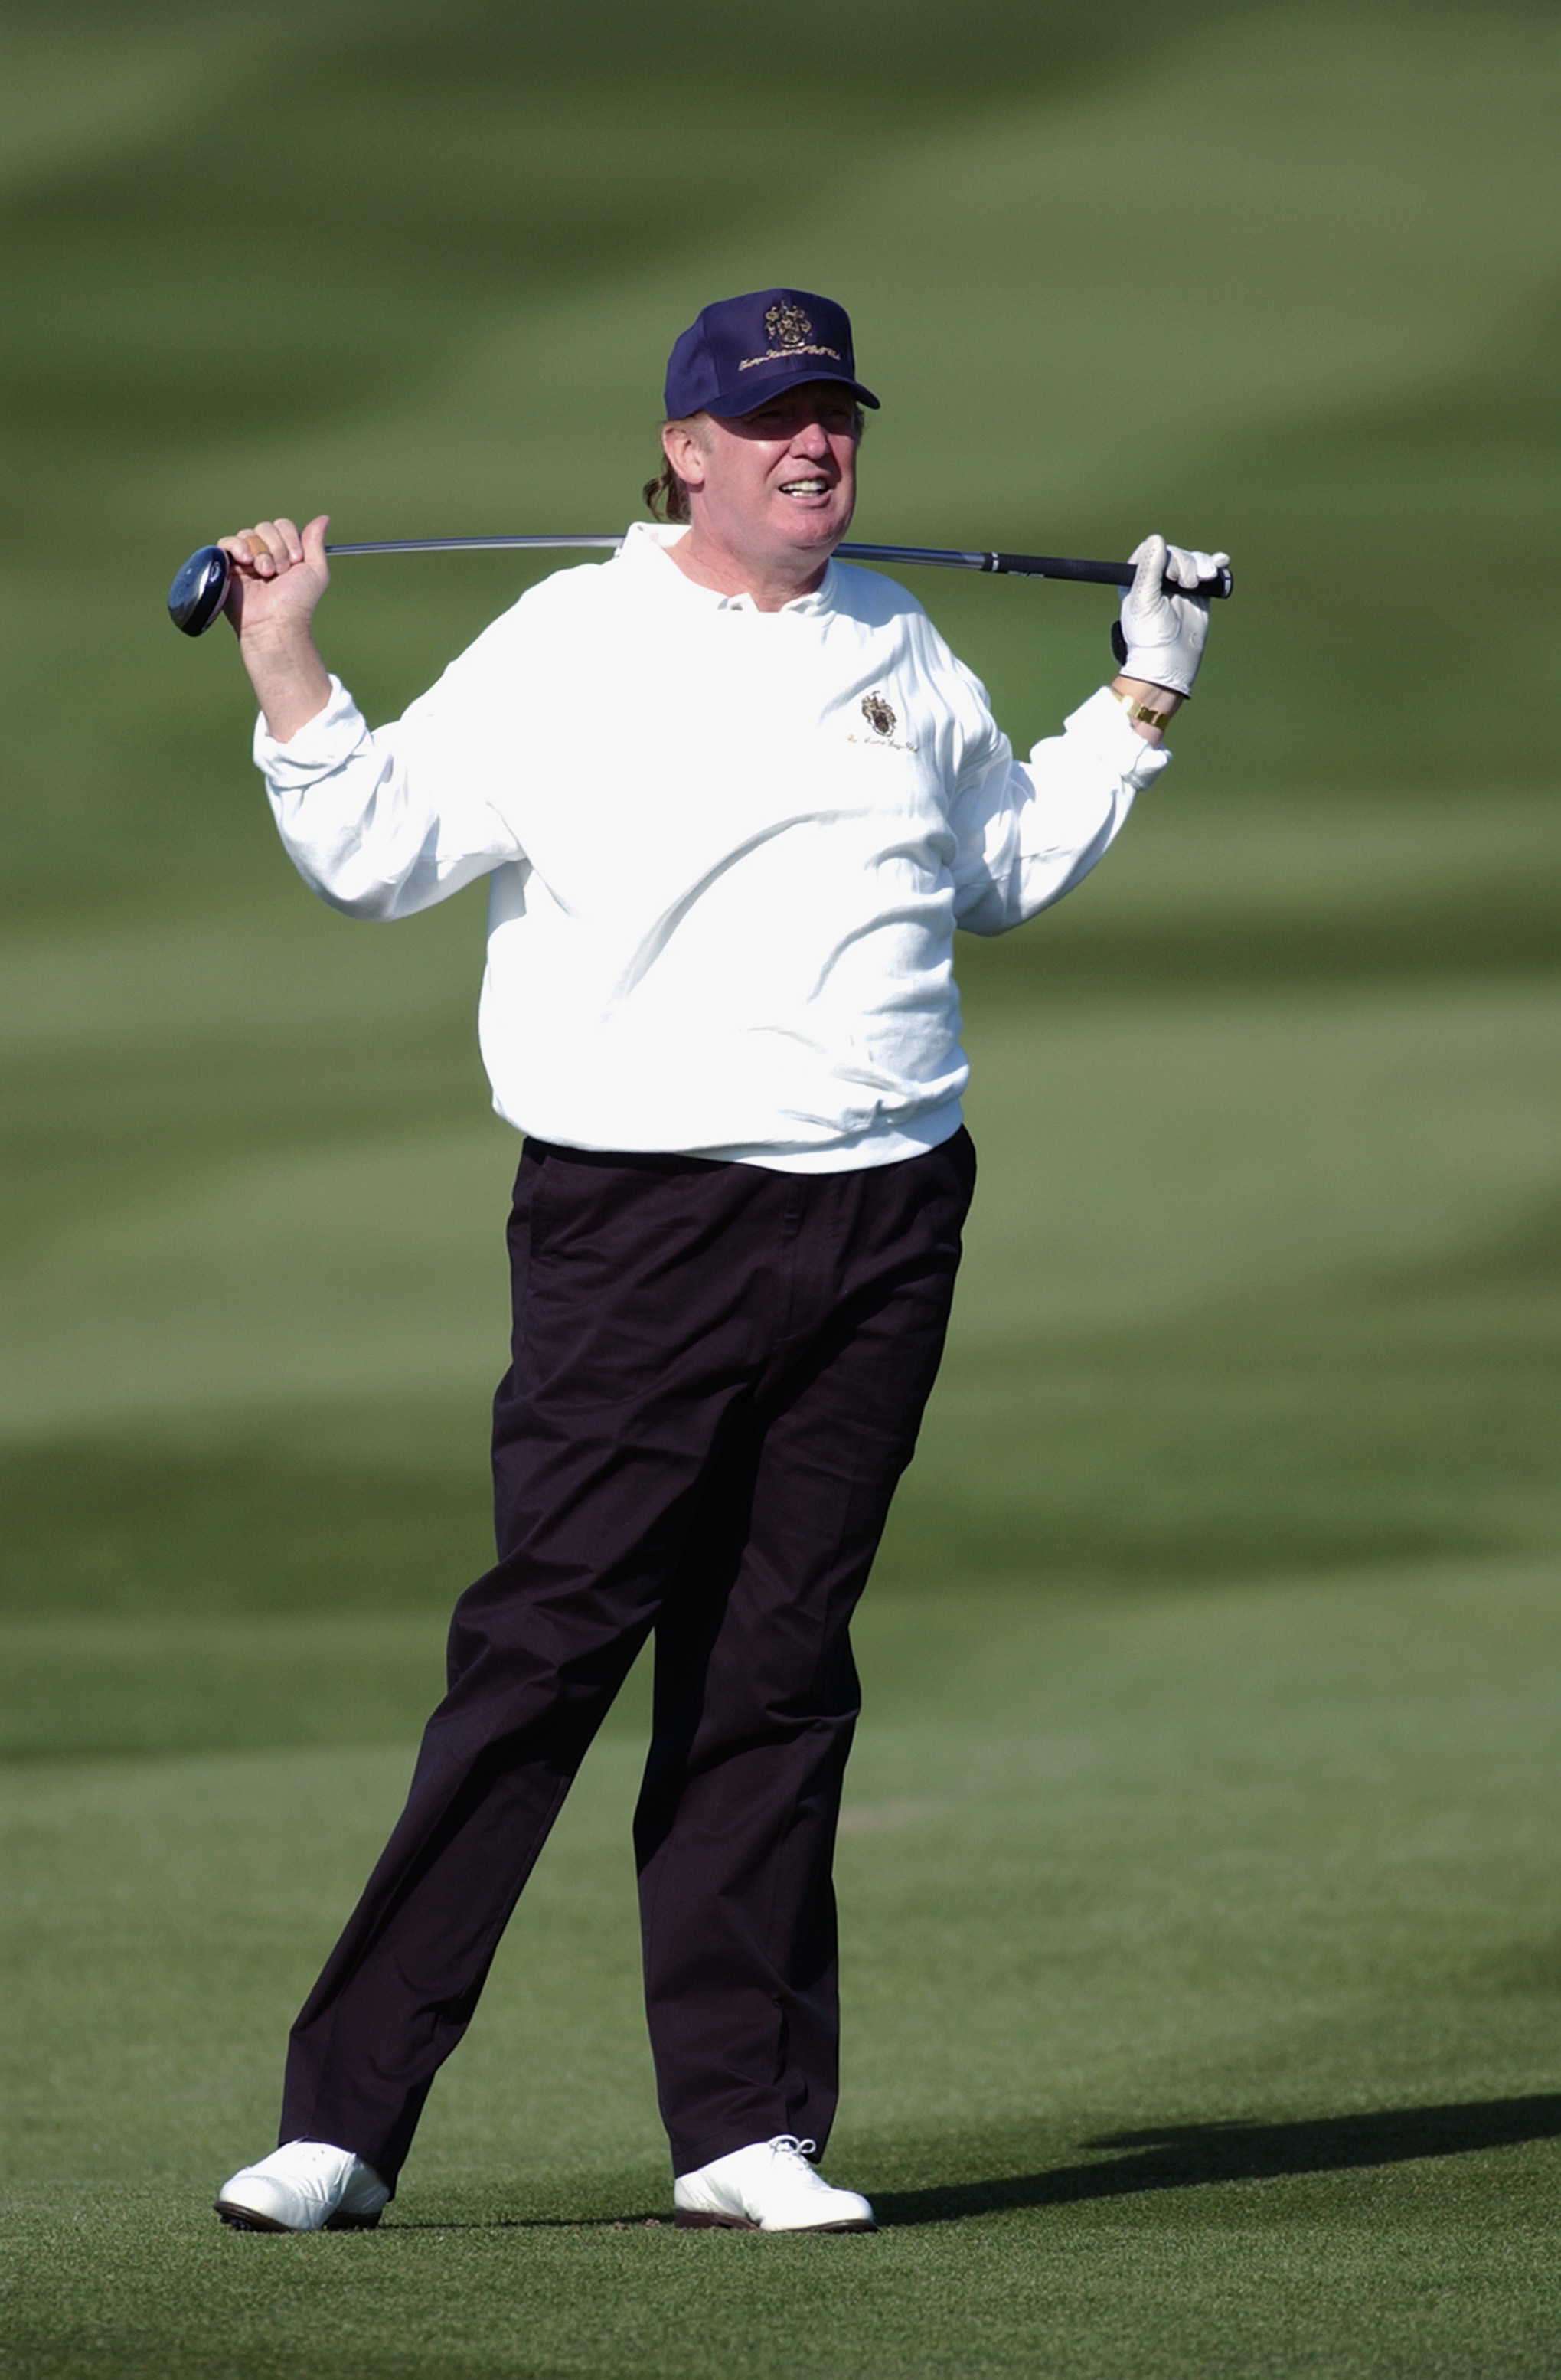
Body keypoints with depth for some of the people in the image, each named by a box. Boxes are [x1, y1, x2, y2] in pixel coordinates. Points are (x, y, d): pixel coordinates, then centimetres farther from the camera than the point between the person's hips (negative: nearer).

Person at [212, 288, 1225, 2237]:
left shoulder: (900, 653, 17)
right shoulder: (567, 648, 0)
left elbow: (1001, 873, 31)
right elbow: (374, 853, -2)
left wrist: (1141, 705, 28)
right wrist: (288, 674, -13)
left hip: (885, 1222, 5)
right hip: (639, 1216, -5)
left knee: (779, 1676, 6)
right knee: (539, 1657, -10)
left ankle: (746, 2127, 10)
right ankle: (343, 2116, -9)